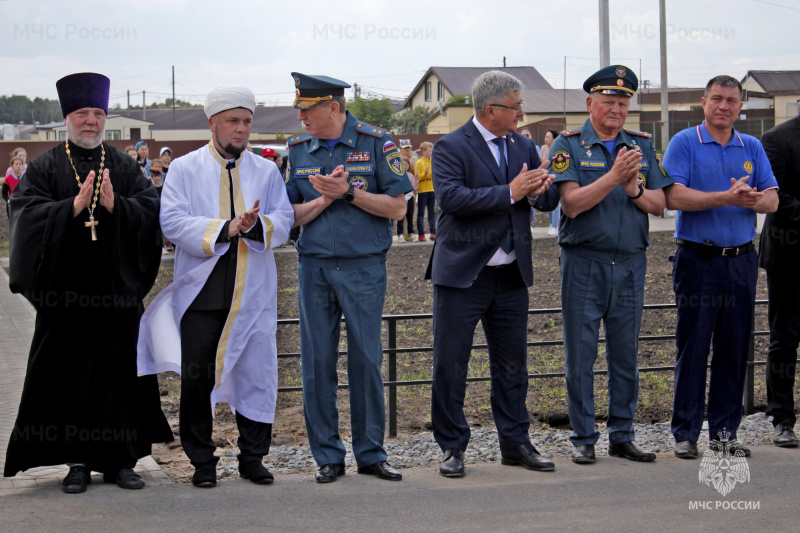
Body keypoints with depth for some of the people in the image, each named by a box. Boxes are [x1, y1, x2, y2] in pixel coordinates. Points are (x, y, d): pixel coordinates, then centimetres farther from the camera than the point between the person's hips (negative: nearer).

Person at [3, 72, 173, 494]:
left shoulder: (124, 167, 10)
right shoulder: (45, 167, 5)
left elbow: (153, 208, 0)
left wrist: (115, 204, -16)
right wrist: (75, 206, -19)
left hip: (117, 289, 2)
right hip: (64, 291, -1)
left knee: (119, 373, 3)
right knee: (70, 375, 1)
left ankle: (119, 460, 12)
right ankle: (77, 462, 10)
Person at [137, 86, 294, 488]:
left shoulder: (266, 171, 12)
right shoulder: (184, 169, 4)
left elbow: (283, 220, 3)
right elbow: (173, 221, -7)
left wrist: (257, 225, -19)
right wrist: (223, 229, -18)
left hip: (253, 290, 2)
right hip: (202, 289, -2)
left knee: (255, 373, 4)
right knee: (197, 378, 0)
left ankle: (252, 457, 16)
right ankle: (202, 460, 11)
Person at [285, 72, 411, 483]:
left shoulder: (376, 143, -3)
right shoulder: (297, 150, 7)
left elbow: (397, 207, -6)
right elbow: (290, 214, 7)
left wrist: (348, 191, -14)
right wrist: (326, 198, -10)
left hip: (365, 266, -3)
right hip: (314, 267, 3)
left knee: (366, 360, 1)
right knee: (317, 362, 3)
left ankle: (371, 453, 12)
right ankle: (327, 456, 12)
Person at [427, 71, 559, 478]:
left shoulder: (523, 146, 12)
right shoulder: (451, 147, -8)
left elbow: (550, 199, 12)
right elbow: (451, 198, -23)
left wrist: (539, 191, -13)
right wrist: (510, 192, -23)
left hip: (511, 275, 5)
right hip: (462, 275, -5)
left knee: (512, 363, 11)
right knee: (450, 364, 0)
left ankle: (516, 443, 22)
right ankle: (452, 447, 11)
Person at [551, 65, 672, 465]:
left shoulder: (642, 146, 10)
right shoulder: (568, 146, -2)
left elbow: (658, 205, 5)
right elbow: (571, 204, -13)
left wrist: (633, 189, -14)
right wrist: (614, 176, -21)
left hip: (631, 263, 3)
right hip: (584, 263, -3)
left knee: (625, 356, 8)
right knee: (580, 357, 1)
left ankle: (622, 436, 17)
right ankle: (583, 439, 10)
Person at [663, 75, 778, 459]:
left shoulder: (752, 148, 12)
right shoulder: (684, 143, -1)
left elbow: (772, 200, 5)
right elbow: (673, 196, -14)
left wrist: (752, 199, -19)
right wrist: (727, 198, -21)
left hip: (741, 259, 4)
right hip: (697, 258, -4)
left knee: (734, 348, 7)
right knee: (692, 346, -2)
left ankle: (725, 430, 16)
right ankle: (685, 432, 6)